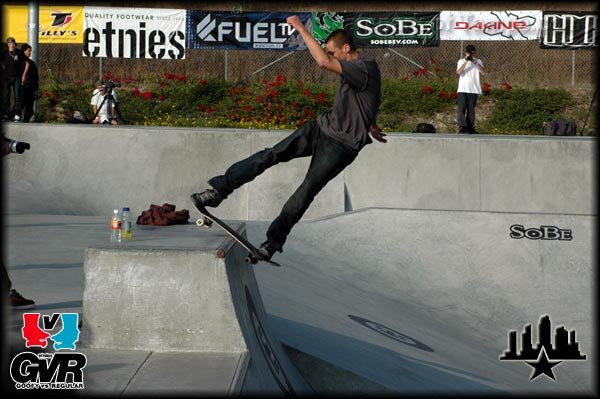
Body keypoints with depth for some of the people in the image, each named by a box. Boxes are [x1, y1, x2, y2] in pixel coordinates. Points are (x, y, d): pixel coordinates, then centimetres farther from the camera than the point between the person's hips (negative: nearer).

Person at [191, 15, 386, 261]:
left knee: (307, 191, -8)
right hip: (323, 126, 8)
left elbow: (323, 62, -36)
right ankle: (220, 189, -11)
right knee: (271, 154, -7)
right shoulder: (355, 68, 10)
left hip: (342, 145, -8)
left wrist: (301, 29, -29)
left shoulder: (365, 69, -22)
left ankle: (273, 241, 1)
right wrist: (370, 125, 46)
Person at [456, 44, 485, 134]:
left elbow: (483, 71, -7)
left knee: (471, 109, 7)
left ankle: (470, 127, 12)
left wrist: (475, 62, -15)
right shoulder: (461, 61, 3)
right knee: (461, 109, -10)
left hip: (473, 90, 2)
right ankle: (462, 127, -13)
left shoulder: (478, 61, 10)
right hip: (462, 89, -2)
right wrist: (466, 61, -18)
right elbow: (459, 72, -14)